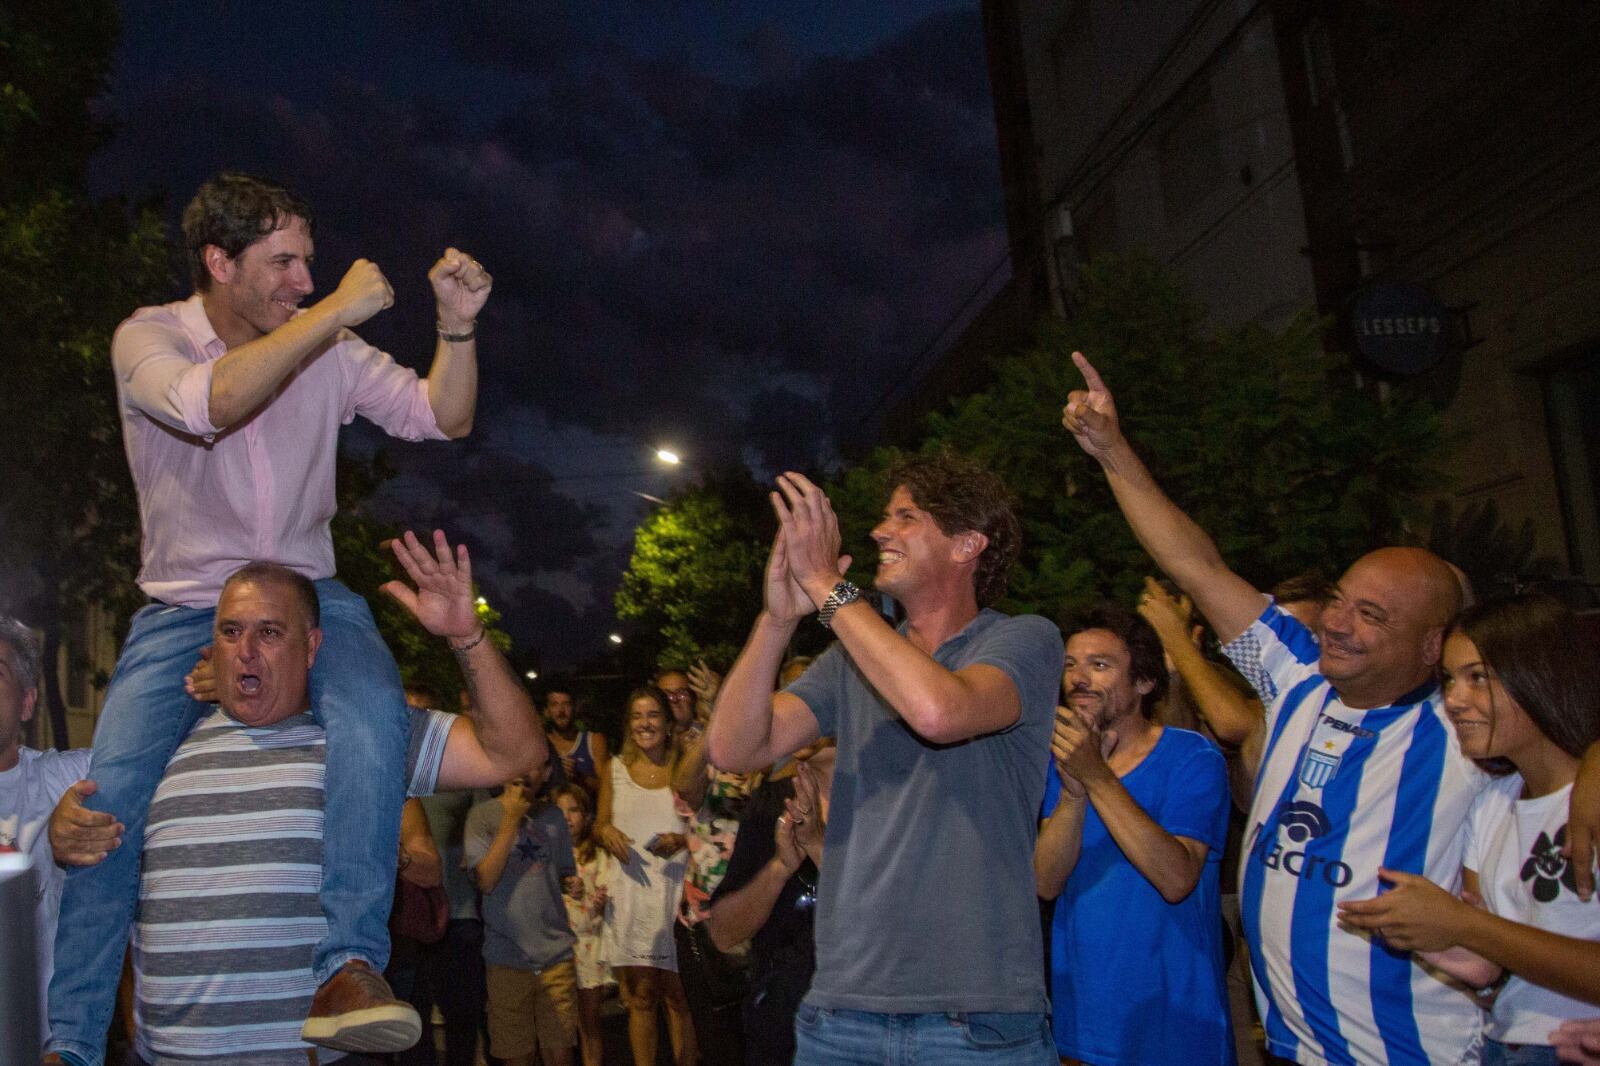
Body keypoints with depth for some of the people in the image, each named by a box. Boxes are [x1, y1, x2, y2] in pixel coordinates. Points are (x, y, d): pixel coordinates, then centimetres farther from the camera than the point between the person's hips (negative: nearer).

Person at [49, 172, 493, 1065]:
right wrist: (336, 312, -26)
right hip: (185, 611, -1)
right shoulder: (148, 337, -6)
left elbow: (443, 418, 3)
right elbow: (209, 404, -29)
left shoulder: (329, 350, 2)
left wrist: (458, 325, -14)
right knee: (107, 797, -18)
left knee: (375, 716, -32)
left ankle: (350, 971, -32)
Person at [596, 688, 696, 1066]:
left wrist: (680, 842, -11)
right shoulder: (616, 769, 11)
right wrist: (607, 832, -4)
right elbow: (599, 826, 18)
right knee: (640, 996, 3)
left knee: (677, 996, -2)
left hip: (674, 890, -2)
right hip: (630, 892, 2)